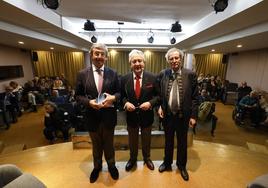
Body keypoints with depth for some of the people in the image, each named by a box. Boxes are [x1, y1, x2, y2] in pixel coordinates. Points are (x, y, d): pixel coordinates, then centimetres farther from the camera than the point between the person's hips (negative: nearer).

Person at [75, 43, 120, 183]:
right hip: (92, 116, 1)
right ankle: (97, 166, 52)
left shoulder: (113, 73, -5)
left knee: (109, 143, 22)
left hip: (109, 116, 0)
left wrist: (113, 98, -21)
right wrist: (89, 102, -20)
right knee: (96, 144, 24)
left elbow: (119, 92, 1)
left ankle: (111, 165, 50)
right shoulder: (82, 74, -6)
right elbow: (78, 95, -2)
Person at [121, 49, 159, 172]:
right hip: (131, 115, 1)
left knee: (146, 139, 23)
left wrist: (150, 103, -22)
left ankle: (147, 158, 51)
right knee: (132, 140, 22)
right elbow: (121, 96, 1)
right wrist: (126, 103, -18)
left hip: (147, 115, 0)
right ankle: (132, 159, 50)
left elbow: (158, 95, -4)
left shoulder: (152, 78, -10)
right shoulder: (124, 79, -7)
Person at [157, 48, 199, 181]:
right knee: (168, 140, 20)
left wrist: (193, 116, -7)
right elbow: (158, 93, 7)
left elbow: (195, 97, -5)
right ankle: (167, 163, 44)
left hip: (183, 115, -1)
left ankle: (181, 166, 43)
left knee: (182, 142, 18)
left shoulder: (190, 74, -8)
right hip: (167, 114, 1)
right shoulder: (163, 74, -3)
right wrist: (159, 107, -6)